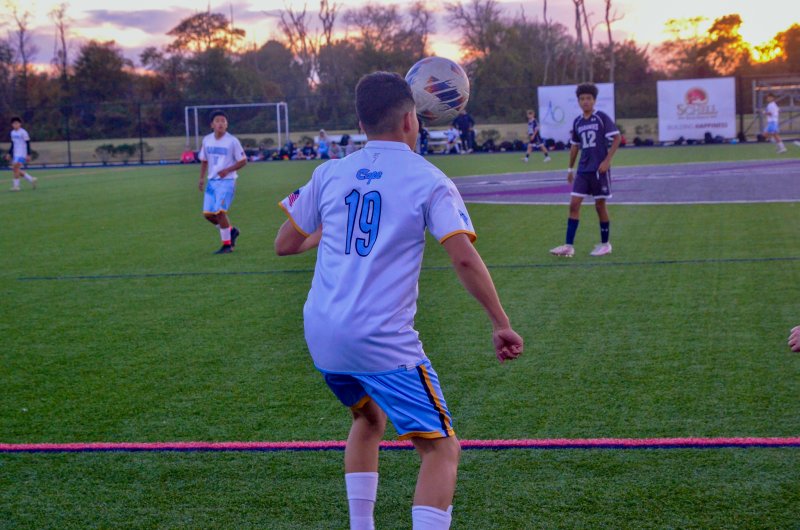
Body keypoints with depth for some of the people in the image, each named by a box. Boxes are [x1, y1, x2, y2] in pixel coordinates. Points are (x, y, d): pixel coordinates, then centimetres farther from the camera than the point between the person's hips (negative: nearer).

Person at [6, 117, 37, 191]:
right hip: (15, 154, 8)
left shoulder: (23, 132, -10)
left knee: (16, 168, -16)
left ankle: (16, 185, -8)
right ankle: (31, 179, 15)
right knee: (15, 169, 3)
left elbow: (28, 144, -10)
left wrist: (28, 155, -14)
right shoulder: (12, 133, 11)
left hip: (22, 154, -8)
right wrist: (9, 154, 16)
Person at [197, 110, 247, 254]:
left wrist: (227, 170, -17)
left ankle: (227, 245, -3)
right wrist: (202, 178, 8)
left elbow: (243, 161, -4)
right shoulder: (207, 140, 6)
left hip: (227, 181, -6)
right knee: (208, 214, 1)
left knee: (220, 212, -16)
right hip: (212, 181, 6)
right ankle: (231, 230, 25)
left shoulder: (232, 141, -8)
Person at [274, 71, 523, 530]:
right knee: (442, 449, -1)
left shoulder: (331, 173, 10)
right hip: (382, 340, -6)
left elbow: (285, 244, 16)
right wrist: (502, 324, -7)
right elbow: (464, 257, -14)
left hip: (321, 335, 6)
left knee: (370, 418, 31)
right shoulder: (429, 181, -3)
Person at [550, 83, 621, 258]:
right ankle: (569, 246, -3)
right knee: (574, 204, -4)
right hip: (583, 170, 5)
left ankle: (605, 244, 17)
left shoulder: (602, 118, -6)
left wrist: (607, 160, -15)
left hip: (599, 169, -5)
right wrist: (570, 168, 19)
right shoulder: (577, 122, 10)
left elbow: (616, 138, -8)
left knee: (600, 205, 2)